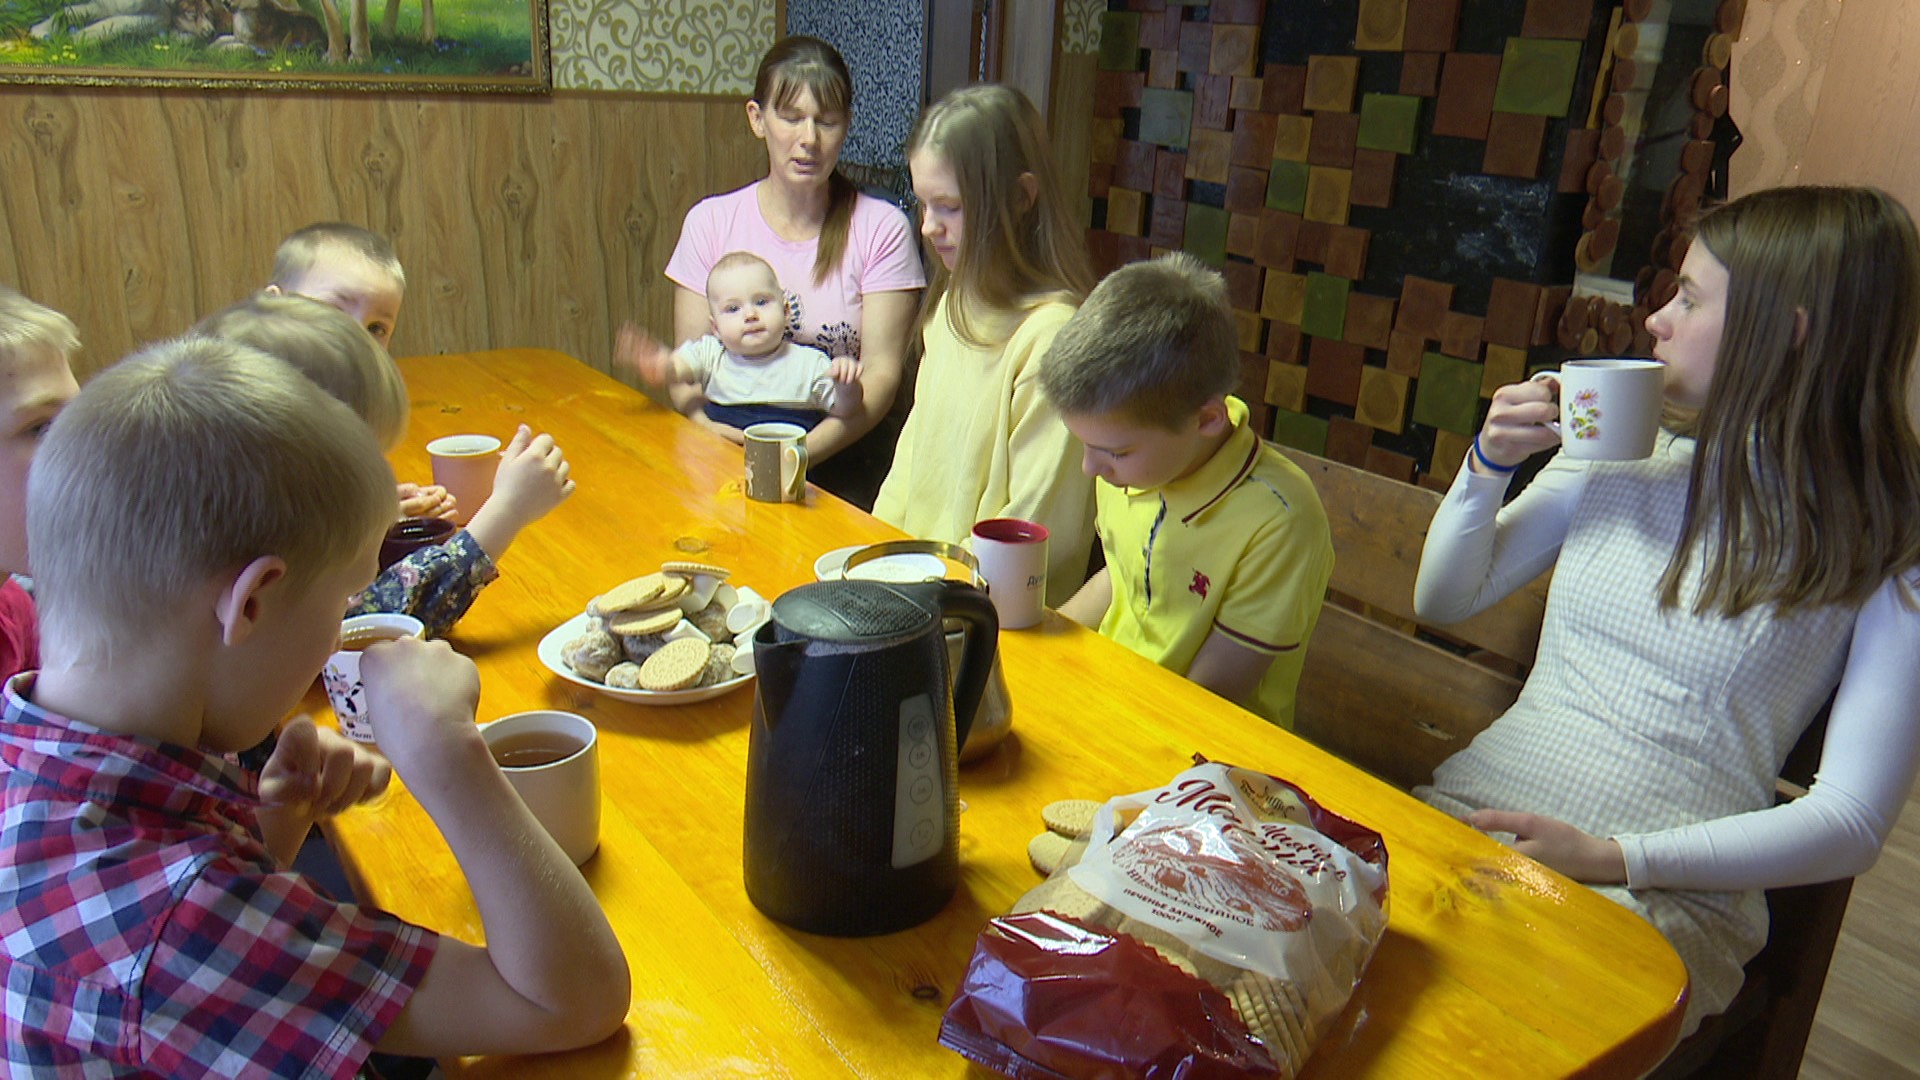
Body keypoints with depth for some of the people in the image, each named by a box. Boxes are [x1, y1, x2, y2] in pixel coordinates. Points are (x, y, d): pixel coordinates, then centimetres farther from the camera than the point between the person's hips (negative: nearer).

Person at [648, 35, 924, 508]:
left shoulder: (882, 229, 0)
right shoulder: (710, 222, 6)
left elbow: (881, 371, -6)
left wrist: (801, 452, -23)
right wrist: (720, 440, -19)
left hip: (842, 457, -2)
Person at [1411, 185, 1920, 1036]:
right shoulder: (1628, 452, 10)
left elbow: (1851, 821, -6)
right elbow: (1443, 600, 17)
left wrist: (1613, 857, -17)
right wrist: (1488, 465, 0)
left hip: (1660, 893, -3)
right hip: (1469, 808, 4)